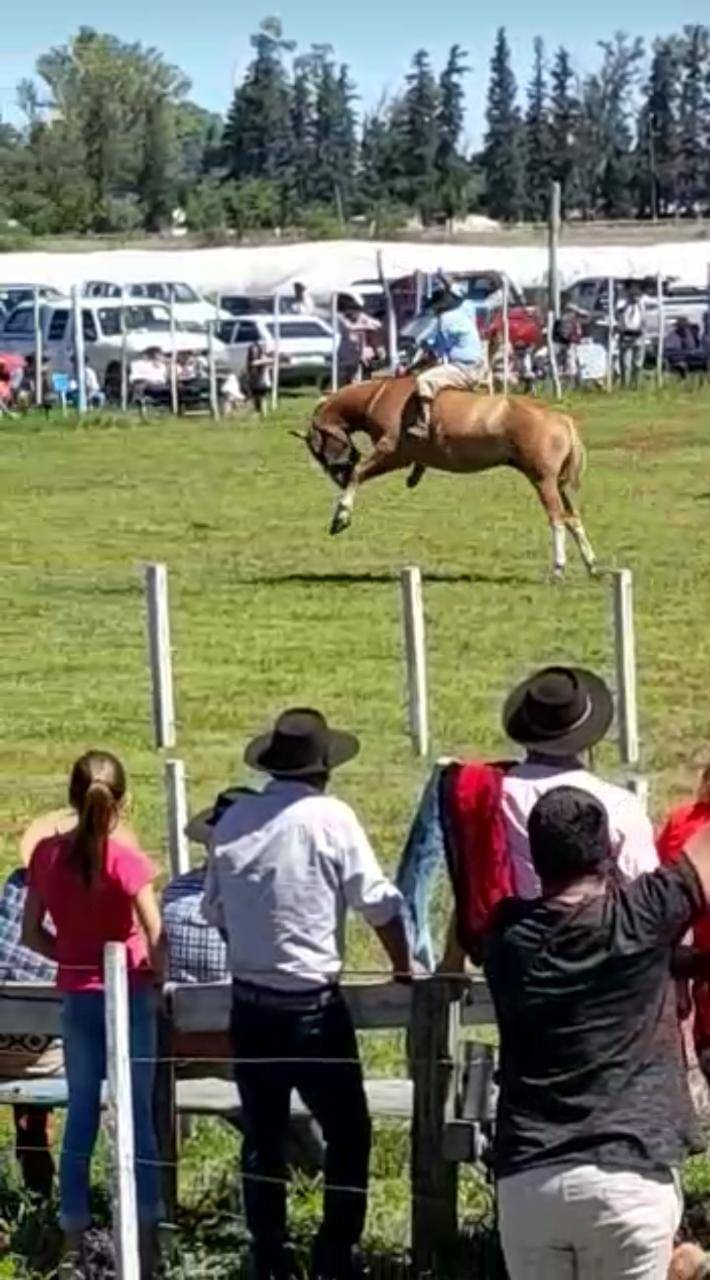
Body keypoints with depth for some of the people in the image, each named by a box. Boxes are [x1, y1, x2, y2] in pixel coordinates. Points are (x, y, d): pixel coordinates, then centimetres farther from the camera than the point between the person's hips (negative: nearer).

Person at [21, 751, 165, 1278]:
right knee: (138, 1116, 3)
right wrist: (155, 974, -1)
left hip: (77, 998, 4)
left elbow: (31, 934, 2)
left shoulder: (48, 855, -3)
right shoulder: (125, 860, -16)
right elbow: (157, 937, -19)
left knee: (81, 1115, 12)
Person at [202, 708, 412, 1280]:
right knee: (347, 1132, 8)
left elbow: (216, 911, 12)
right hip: (313, 1007, -5)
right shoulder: (330, 818, -10)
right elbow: (378, 902, -8)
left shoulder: (233, 822, 3)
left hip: (249, 1006, 5)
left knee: (262, 1137, 13)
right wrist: (403, 967, 6)